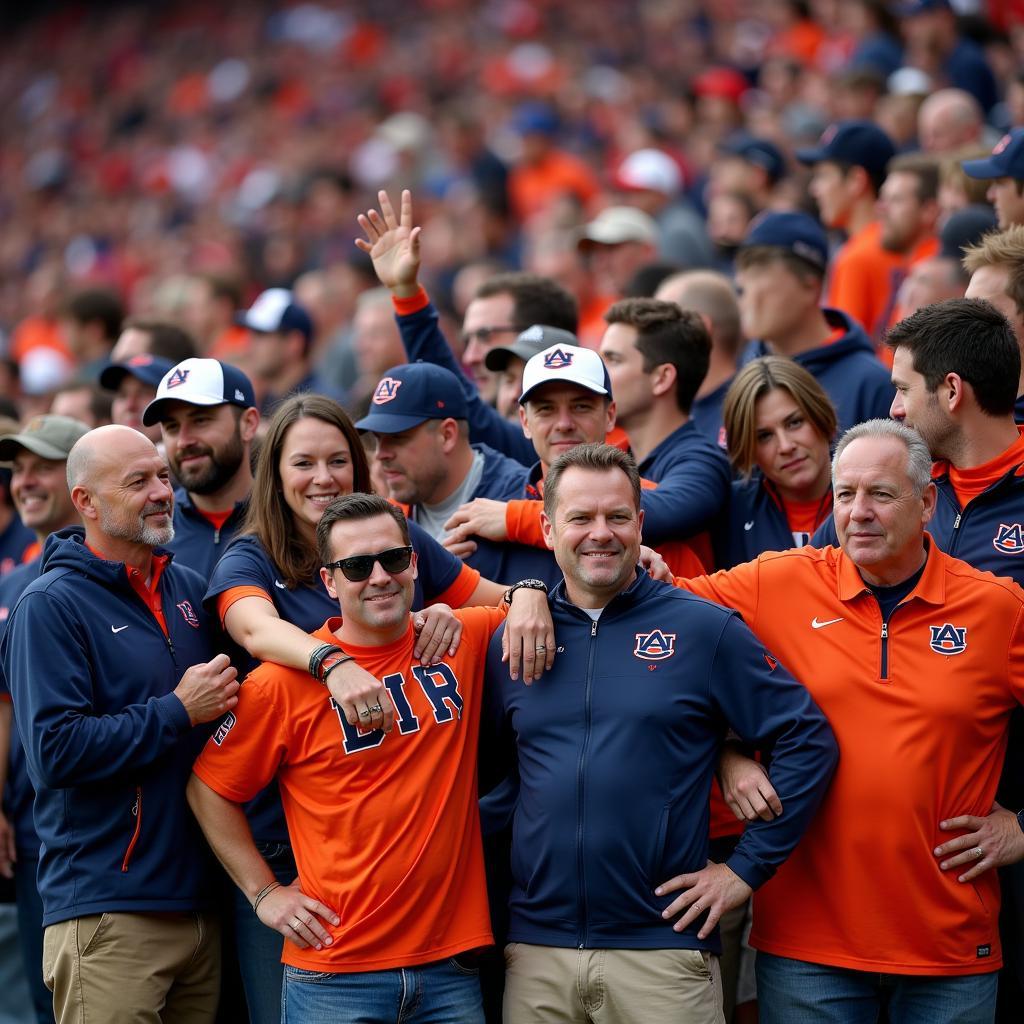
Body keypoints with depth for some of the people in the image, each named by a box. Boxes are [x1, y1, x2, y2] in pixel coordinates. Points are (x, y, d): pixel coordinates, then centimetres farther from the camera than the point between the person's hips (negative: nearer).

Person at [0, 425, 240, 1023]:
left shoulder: (189, 589, 13)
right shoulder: (50, 606, -7)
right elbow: (55, 750, -18)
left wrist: (227, 699, 7)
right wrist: (177, 712, -14)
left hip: (202, 900, 7)